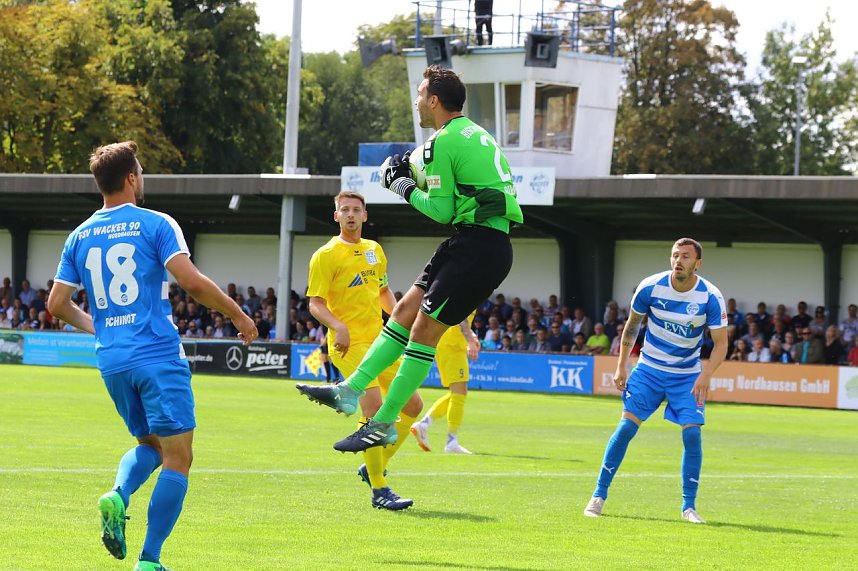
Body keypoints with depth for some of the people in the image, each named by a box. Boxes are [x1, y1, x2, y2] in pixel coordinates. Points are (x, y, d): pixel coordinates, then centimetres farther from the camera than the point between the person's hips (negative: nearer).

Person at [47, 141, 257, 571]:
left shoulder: (79, 236, 10)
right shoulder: (155, 225, -5)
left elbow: (57, 304, 11)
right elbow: (192, 282, -14)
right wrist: (238, 315, -2)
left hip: (111, 359, 6)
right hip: (158, 355, -6)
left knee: (149, 444, 24)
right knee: (177, 459, -1)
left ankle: (118, 496, -7)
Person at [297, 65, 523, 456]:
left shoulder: (444, 142, -11)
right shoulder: (476, 135, 18)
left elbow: (441, 210, -11)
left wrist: (406, 189, 5)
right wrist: (413, 174, 15)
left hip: (478, 247, -10)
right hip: (483, 243, 10)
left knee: (424, 329, -7)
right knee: (406, 310, 11)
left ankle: (384, 424, -5)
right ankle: (350, 390, 12)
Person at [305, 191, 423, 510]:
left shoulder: (374, 250, 15)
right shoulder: (326, 255, -4)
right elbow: (315, 303, -9)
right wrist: (338, 326, -27)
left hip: (378, 340, 8)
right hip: (350, 343, -7)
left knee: (413, 405, 6)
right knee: (374, 409, -18)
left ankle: (374, 468, 20)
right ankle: (379, 492, -13)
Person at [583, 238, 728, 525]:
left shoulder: (711, 297, -16)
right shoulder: (650, 287, -13)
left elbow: (721, 343, -11)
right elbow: (632, 325, 3)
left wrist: (705, 375, -26)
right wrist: (621, 366, 2)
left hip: (688, 376, 0)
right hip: (649, 369, 0)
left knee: (692, 433, -13)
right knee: (627, 426, -9)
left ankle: (689, 506, -1)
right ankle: (599, 496, 1)